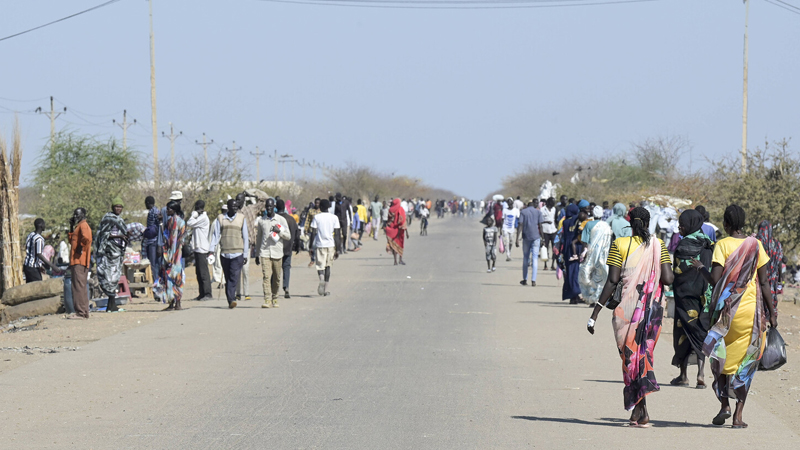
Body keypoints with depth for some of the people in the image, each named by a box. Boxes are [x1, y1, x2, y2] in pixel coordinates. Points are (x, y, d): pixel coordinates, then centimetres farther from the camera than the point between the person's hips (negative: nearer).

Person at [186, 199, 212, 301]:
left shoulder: (203, 218, -12)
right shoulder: (200, 217, 18)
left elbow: (189, 223, -16)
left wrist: (194, 215, -5)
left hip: (202, 249, -10)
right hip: (198, 248, 10)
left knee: (203, 272, -10)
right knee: (199, 272, 11)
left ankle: (207, 294, -11)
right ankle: (202, 293, 15)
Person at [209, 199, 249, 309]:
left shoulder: (241, 218, 8)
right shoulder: (221, 218, 8)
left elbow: (245, 237, 12)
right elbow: (216, 234, 7)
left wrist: (245, 254, 10)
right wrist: (212, 249, -3)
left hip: (238, 253, -1)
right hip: (224, 253, 1)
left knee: (234, 277, -15)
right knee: (228, 278, 5)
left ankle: (231, 299, -23)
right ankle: (231, 301, 9)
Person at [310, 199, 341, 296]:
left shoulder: (317, 217, -2)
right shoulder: (334, 218, 2)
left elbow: (313, 233, -4)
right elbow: (337, 234, 0)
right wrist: (337, 249, 4)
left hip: (319, 244, -2)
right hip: (330, 244, 2)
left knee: (320, 266, 1)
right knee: (328, 266, 15)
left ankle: (321, 279, -32)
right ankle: (325, 289, 16)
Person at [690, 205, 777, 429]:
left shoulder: (722, 245, -6)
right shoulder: (755, 245, 2)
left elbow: (715, 279, -15)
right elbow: (764, 282, 2)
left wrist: (700, 267, 5)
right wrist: (772, 313, 8)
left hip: (726, 310, -2)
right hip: (751, 310, 2)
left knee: (721, 358, 15)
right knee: (745, 362, 8)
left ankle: (724, 405, 2)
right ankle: (738, 415, 1)